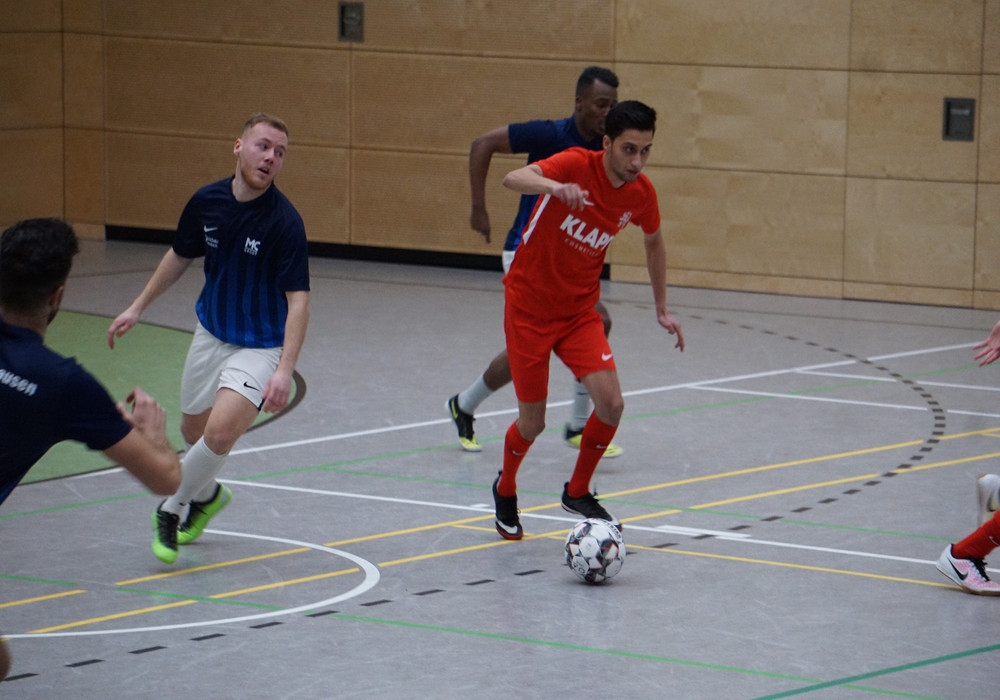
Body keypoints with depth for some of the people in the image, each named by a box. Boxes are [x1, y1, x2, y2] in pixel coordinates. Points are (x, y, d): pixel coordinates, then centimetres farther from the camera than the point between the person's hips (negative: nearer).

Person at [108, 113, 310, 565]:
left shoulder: (284, 222, -22)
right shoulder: (206, 202, -6)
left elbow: (298, 299, -23)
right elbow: (180, 257, 13)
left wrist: (285, 370, -32)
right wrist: (138, 307, 16)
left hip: (259, 345, -5)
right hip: (210, 335, 5)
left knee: (220, 431, -22)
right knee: (193, 430, 17)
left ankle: (172, 510, 3)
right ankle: (206, 494, 49)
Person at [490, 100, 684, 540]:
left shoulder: (641, 194, -6)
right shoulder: (576, 166, -21)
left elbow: (653, 242, 16)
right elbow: (514, 179, -39)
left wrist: (662, 308, 18)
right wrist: (555, 187, -59)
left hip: (579, 312, 4)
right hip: (529, 305, -4)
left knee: (611, 404, -14)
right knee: (532, 423, 1)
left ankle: (578, 492, 12)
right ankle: (505, 491, 33)